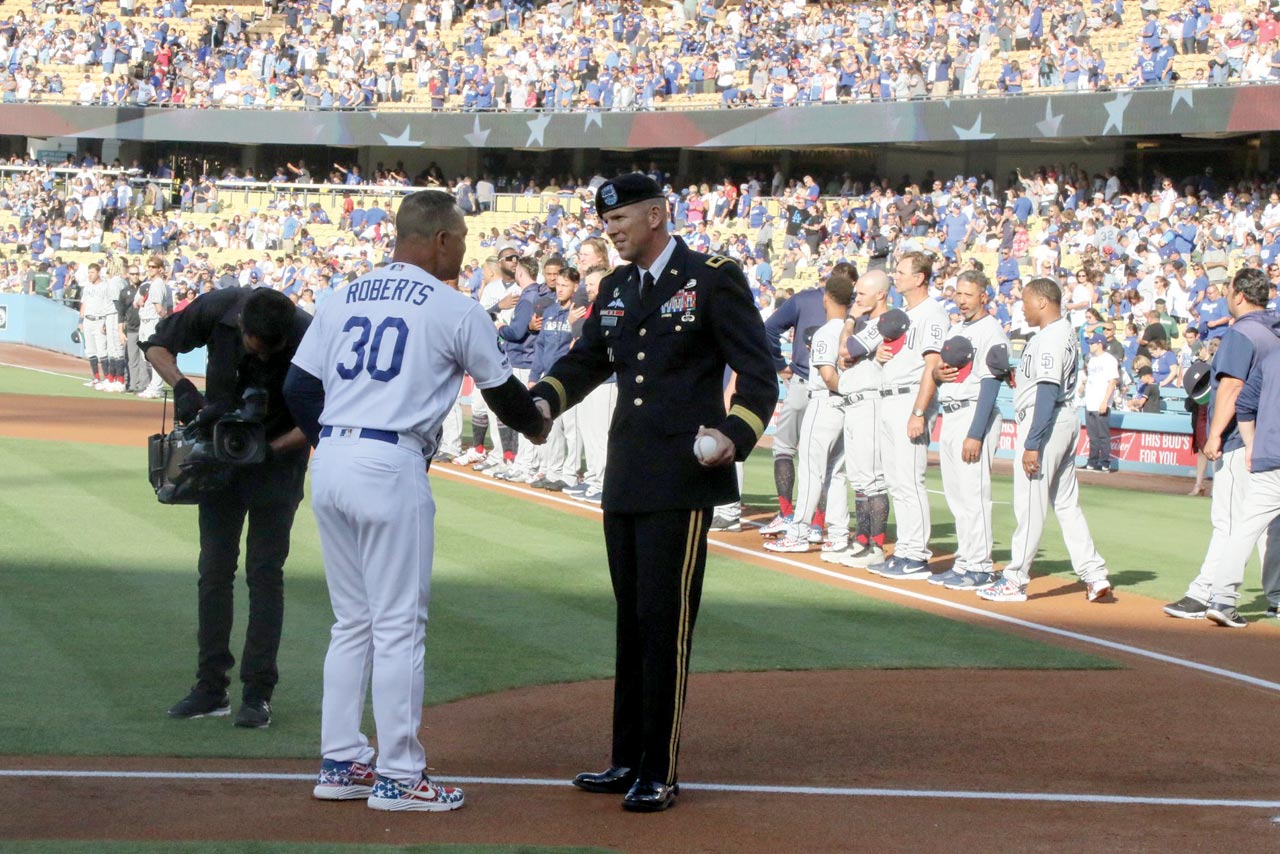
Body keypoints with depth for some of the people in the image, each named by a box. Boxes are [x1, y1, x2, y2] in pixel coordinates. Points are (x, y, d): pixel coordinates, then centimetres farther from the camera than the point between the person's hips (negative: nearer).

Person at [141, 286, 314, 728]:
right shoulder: (215, 310, -20)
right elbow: (157, 345, -4)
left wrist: (270, 448, -28)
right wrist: (181, 387, -21)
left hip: (278, 458, -3)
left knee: (265, 571, -6)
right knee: (214, 569, 5)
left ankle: (258, 692, -1)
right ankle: (211, 687, 12)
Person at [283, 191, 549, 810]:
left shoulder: (343, 299, 13)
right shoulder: (455, 310, -2)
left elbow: (298, 387, 11)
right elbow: (500, 391, 10)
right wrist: (535, 424, 30)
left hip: (330, 460, 7)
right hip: (391, 467, -7)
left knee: (352, 621, 16)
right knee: (399, 625, -1)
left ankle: (340, 764, 18)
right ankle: (398, 777, 2)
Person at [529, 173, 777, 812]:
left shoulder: (714, 279, -5)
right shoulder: (615, 287, 16)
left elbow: (757, 371, -7)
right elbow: (584, 362, 23)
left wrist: (736, 435, -23)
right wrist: (540, 401, 2)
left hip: (682, 480, -7)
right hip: (624, 482, 7)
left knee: (664, 623, -7)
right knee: (631, 622, 13)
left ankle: (659, 774, -2)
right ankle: (627, 762, 21)